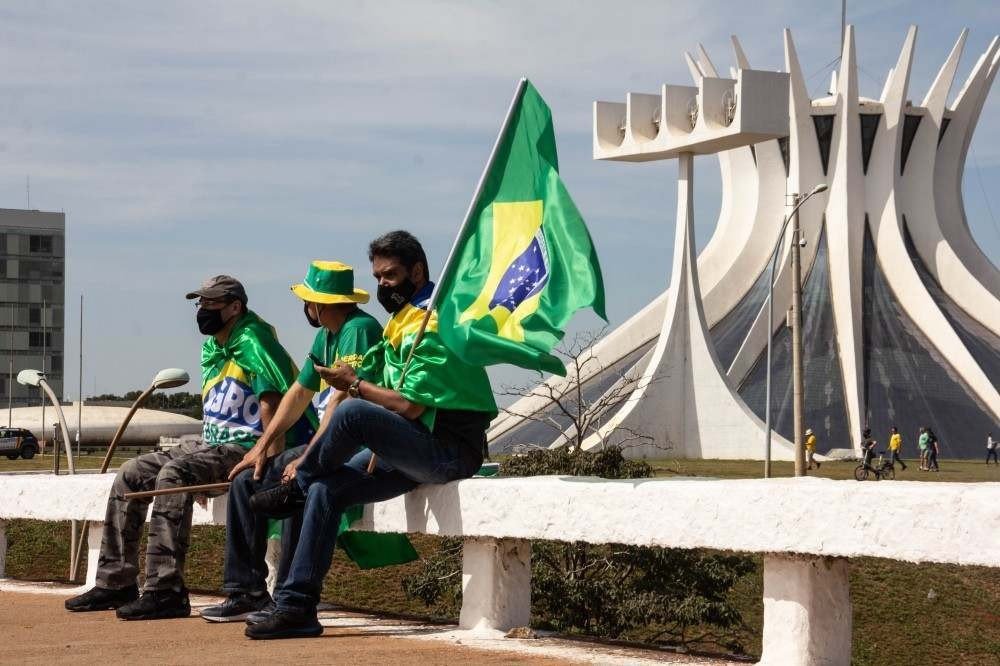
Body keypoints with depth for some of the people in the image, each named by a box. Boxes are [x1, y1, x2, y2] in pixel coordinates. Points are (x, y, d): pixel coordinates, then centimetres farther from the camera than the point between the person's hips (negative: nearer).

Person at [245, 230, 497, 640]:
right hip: (416, 450, 10)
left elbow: (409, 406, -20)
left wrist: (355, 384, -8)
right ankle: (296, 607, -4)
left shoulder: (431, 323, -13)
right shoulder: (403, 320, 19)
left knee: (351, 414, -30)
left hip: (449, 449, -10)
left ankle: (297, 489, -2)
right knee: (325, 490, -4)